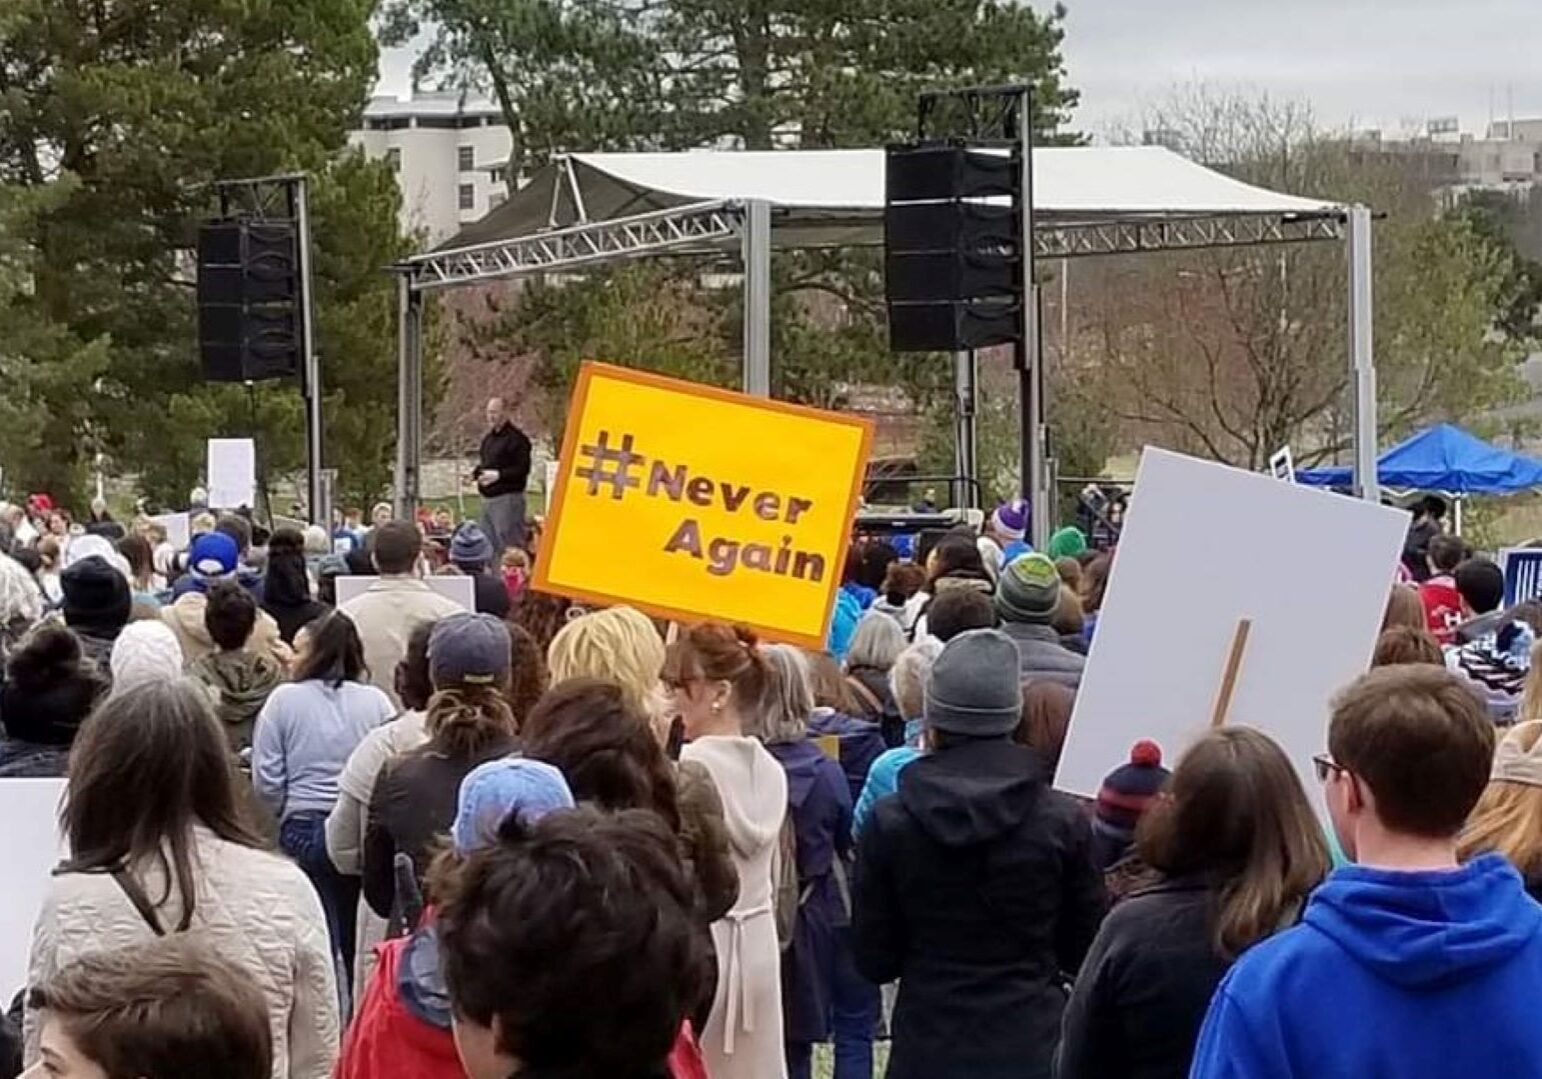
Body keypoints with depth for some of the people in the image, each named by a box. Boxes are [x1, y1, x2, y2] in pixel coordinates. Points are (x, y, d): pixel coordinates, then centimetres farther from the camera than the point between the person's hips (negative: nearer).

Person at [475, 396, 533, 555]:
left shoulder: (515, 438, -10)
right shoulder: (488, 438, 18)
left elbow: (522, 469, -17)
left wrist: (498, 475, -22)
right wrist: (477, 474, 7)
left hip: (507, 498, -9)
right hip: (488, 499, 9)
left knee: (508, 547, -11)